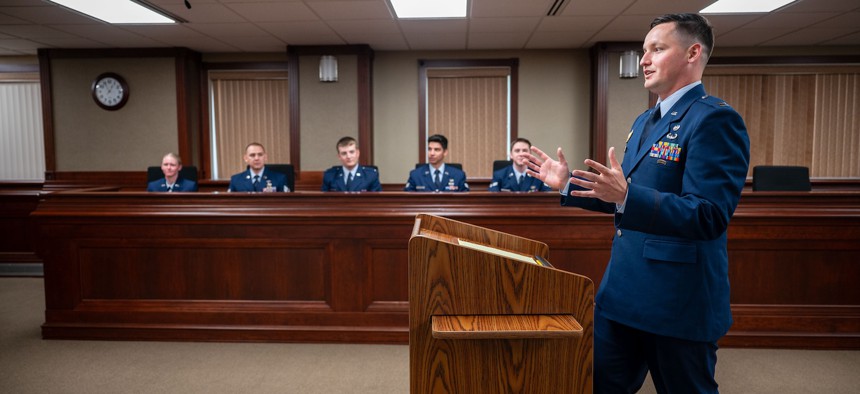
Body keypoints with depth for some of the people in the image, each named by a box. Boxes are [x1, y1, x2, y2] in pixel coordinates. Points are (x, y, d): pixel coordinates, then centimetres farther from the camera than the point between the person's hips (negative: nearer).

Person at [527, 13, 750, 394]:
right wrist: (568, 183, 11)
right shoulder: (645, 121, 13)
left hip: (678, 300, -8)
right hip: (623, 291, 9)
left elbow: (710, 216, -25)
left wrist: (625, 195, -37)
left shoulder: (714, 119, -16)